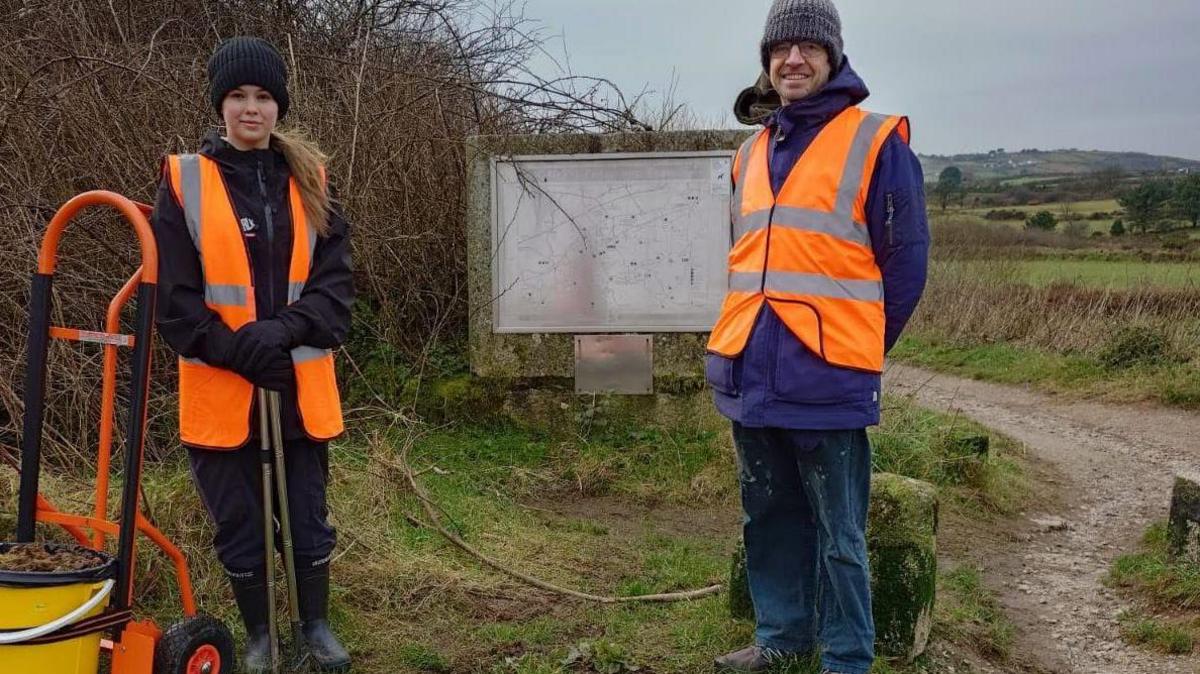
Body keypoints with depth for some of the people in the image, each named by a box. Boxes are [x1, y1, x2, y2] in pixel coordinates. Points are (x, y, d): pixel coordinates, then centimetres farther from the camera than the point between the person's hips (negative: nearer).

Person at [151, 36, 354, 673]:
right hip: (221, 391, -1)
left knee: (308, 519, 13)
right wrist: (237, 349, -17)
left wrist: (283, 329, -18)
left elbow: (334, 282, -2)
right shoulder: (184, 182, -2)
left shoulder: (308, 181, 5)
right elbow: (173, 297, -6)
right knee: (240, 527, 11)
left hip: (302, 387, 2)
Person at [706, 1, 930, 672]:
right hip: (752, 373, 6)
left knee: (839, 535, 3)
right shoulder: (752, 153, 14)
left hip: (828, 377, -6)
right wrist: (748, 340, 16)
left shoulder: (877, 142, -5)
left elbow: (905, 262, -3)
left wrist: (859, 349, 0)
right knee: (770, 517, 17)